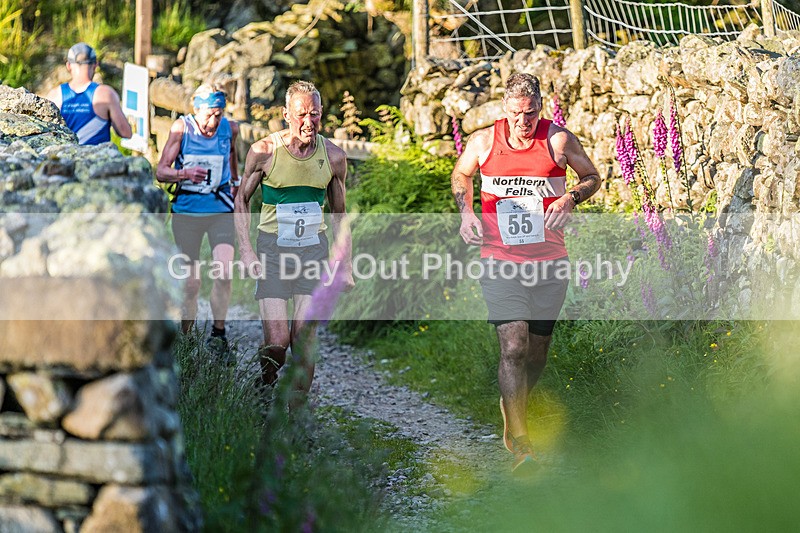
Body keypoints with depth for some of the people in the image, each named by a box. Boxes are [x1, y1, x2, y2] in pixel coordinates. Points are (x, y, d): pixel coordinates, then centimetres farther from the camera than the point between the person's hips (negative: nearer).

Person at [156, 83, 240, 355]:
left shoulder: (230, 129, -2)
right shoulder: (181, 128, -8)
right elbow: (160, 171, -8)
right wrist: (184, 174, -26)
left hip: (221, 210, 1)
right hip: (186, 211, -1)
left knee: (223, 274, -16)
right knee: (191, 283, 1)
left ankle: (218, 334, 1)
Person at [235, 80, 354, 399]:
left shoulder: (333, 157, -1)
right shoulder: (264, 152, -9)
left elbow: (339, 215, 12)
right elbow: (242, 200, 5)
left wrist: (346, 265, 9)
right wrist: (246, 250, -5)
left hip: (314, 251, 2)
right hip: (273, 250, -2)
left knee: (304, 341, -4)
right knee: (276, 342, -10)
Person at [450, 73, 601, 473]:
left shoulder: (558, 140, -3)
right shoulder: (483, 141, 0)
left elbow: (592, 177, 10)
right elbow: (460, 175, 19)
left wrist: (569, 199, -10)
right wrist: (465, 212, 1)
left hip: (549, 262, 2)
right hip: (500, 260, -1)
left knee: (538, 352, 11)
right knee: (513, 347, -15)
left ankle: (513, 406, 40)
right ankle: (519, 442, -13)